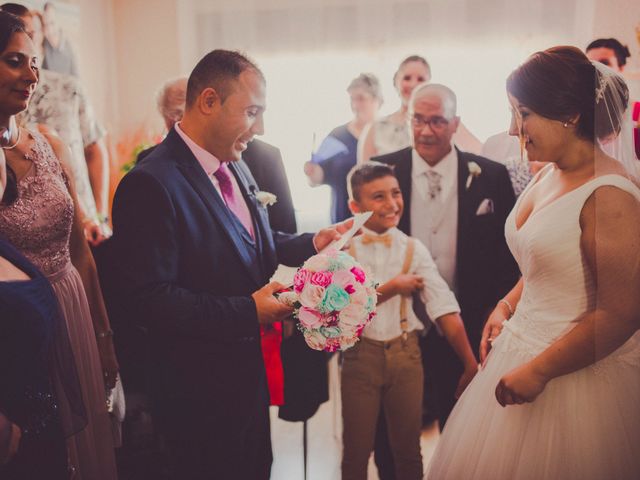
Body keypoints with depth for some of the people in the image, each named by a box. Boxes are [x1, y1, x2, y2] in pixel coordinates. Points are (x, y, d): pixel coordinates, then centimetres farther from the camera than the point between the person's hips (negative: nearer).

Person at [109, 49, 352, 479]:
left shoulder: (235, 168, 4)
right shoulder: (151, 184, -23)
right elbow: (149, 297, -26)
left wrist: (311, 243, -1)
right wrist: (248, 312, -26)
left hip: (253, 371, 8)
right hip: (203, 390, -8)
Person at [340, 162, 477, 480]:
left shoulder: (414, 249, -3)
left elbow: (444, 308, -8)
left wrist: (471, 366, -13)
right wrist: (391, 287, -14)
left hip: (406, 354, 2)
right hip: (360, 355, -1)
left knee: (408, 451, 17)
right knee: (356, 452, 13)